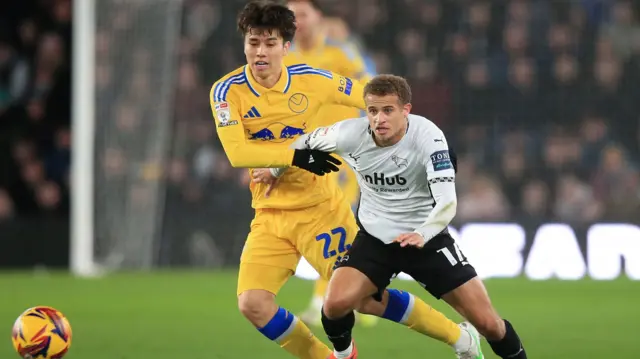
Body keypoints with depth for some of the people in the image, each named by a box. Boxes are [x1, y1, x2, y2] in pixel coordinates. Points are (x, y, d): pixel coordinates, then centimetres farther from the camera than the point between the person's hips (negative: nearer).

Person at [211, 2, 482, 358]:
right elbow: (236, 152, -24)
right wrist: (296, 155, -29)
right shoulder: (227, 91, -11)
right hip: (271, 216, 2)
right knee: (252, 304, -14)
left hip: (320, 208, -2)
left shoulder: (310, 79, -10)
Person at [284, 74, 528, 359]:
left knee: (487, 323, -8)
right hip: (375, 237, 2)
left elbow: (447, 202, -33)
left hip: (427, 238, -2)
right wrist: (275, 171, 15)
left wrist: (423, 234, -50)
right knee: (335, 304, -21)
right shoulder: (351, 134, -16)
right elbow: (306, 142, 5)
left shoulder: (428, 137, -24)